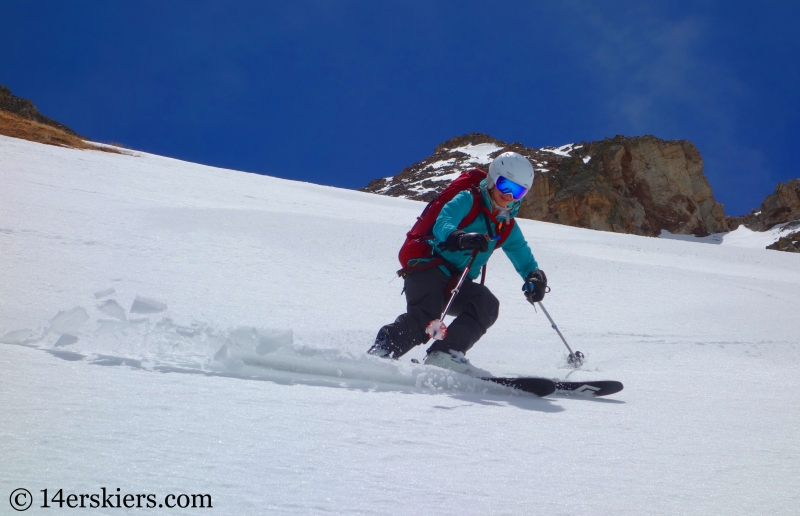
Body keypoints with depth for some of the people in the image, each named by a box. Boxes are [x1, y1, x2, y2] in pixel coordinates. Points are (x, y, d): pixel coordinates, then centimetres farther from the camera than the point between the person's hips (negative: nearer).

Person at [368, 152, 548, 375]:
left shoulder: (507, 227, 17)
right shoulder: (468, 200, -3)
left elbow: (524, 258, 19)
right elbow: (442, 225, -20)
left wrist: (534, 277, -5)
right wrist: (461, 238, -43)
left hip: (457, 285, 6)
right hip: (430, 270, -6)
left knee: (487, 304, -21)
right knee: (424, 318, -30)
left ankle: (445, 354, -29)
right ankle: (380, 351, -23)